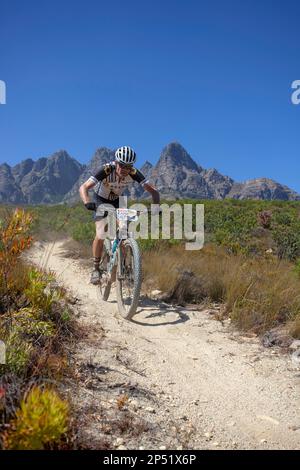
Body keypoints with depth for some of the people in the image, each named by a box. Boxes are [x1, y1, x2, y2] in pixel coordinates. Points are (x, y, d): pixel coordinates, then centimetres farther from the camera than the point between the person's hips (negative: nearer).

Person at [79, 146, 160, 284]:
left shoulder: (133, 173, -28)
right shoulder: (106, 170, -35)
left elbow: (153, 191, -26)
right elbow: (83, 187, -42)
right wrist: (87, 203, -61)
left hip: (117, 201, 3)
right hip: (101, 200, -3)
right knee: (100, 235, -15)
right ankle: (96, 268, 2)